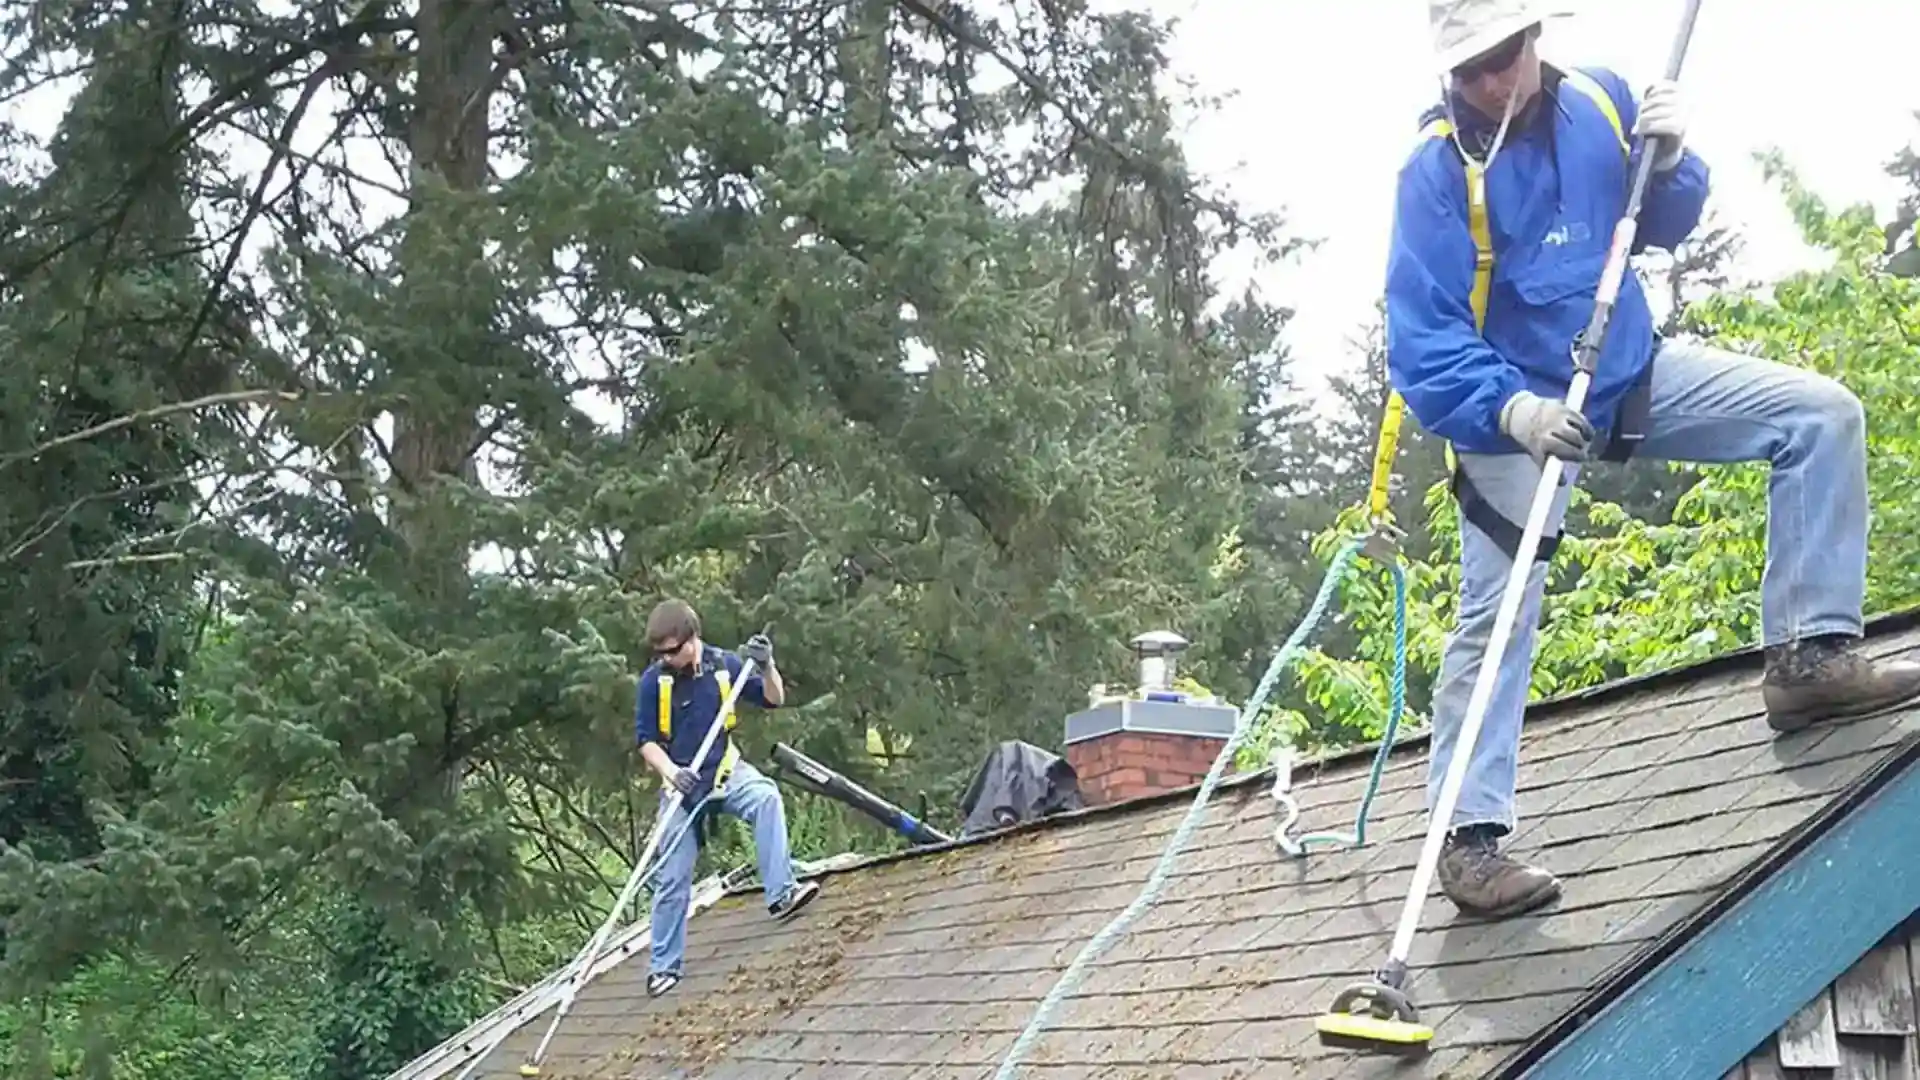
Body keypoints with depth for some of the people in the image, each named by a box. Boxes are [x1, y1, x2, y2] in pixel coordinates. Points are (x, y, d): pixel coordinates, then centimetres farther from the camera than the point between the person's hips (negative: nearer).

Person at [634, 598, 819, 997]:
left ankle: (781, 893, -33)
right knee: (672, 878, 2)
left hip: (726, 771, 0)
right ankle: (664, 965, 15)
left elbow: (774, 700, -1)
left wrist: (766, 667, -21)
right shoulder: (652, 680, -11)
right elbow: (645, 740, -6)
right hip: (680, 784, 0)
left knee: (767, 797, -32)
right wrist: (672, 772, -23)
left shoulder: (725, 664, -8)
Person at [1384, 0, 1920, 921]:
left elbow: (1664, 227, 10)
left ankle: (1810, 653, -1)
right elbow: (1420, 334, -21)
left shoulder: (1600, 101, -3)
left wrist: (1668, 164, -13)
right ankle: (1470, 832, -3)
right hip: (1517, 407, -5)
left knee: (1822, 414, -5)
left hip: (1634, 371, 5)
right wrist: (1512, 410, -36)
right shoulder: (1437, 169, -17)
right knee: (1496, 615, -11)